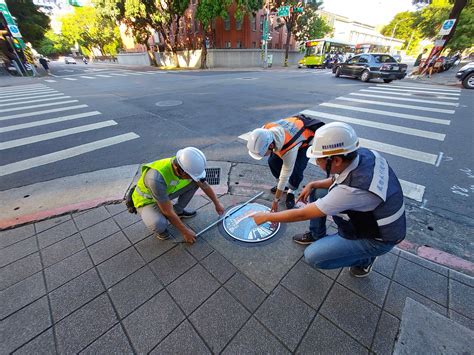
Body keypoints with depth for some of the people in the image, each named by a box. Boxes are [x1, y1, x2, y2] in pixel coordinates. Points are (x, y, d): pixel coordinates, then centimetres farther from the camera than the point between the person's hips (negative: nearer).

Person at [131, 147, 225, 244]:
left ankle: (178, 211, 9)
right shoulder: (157, 179, -42)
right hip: (147, 201, -5)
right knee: (159, 224, -36)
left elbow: (205, 185, -6)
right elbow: (168, 212, -30)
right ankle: (159, 227, 2)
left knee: (195, 182, -10)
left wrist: (217, 204, 5)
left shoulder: (185, 166, -23)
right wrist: (185, 231, -18)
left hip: (166, 193, 6)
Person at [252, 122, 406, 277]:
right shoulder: (362, 154, -16)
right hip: (366, 213, 8)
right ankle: (316, 235, 22)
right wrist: (312, 184, -9)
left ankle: (364, 258, 11)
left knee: (313, 256, -13)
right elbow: (338, 180, 6)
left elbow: (302, 214, -31)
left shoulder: (352, 190, -40)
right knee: (315, 192, 2)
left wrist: (266, 217, -18)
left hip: (377, 237, -7)